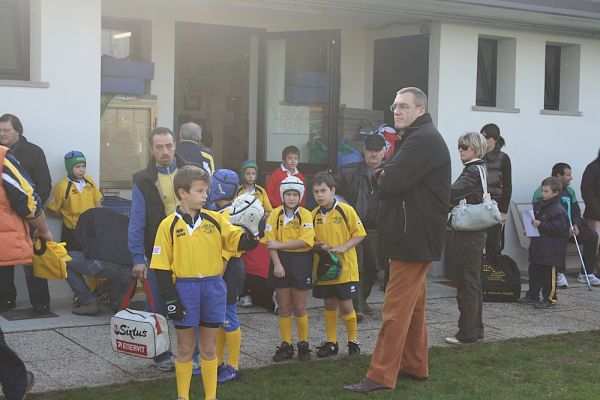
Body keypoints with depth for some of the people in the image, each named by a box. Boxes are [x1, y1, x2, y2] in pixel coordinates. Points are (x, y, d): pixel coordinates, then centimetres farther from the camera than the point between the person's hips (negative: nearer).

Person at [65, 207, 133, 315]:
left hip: (102, 263, -5)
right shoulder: (125, 219, 34)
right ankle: (117, 303, 18)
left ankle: (88, 302, 13)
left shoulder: (88, 214, 23)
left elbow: (80, 242, 13)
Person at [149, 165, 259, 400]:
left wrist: (251, 235, -31)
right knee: (185, 348, 9)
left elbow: (237, 240, -8)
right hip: (184, 288, -2)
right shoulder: (169, 225, -5)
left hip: (213, 287, 2)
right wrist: (170, 299, -8)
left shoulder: (215, 219, 2)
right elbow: (162, 266, -4)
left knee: (209, 348, 13)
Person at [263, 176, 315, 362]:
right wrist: (277, 263, -14)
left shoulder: (305, 215, -7)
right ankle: (286, 345, 18)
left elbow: (305, 241, -17)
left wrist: (280, 245, -16)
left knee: (299, 308, 5)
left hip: (301, 262, -2)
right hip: (281, 262, 2)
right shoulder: (275, 214, 0)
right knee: (284, 308, 9)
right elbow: (271, 242, -4)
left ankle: (303, 344, 19)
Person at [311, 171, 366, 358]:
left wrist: (342, 247, -18)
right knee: (329, 305, 12)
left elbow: (359, 234, -6)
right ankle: (331, 343, 21)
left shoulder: (346, 210, -8)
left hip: (345, 267, -4)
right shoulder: (314, 214, 4)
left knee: (345, 306, 0)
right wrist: (318, 246, -8)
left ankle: (353, 341, 17)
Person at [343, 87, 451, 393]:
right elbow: (390, 179, 17)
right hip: (413, 235, 11)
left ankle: (381, 376, -8)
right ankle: (415, 366, 24)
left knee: (396, 308, -10)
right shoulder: (416, 138, 20)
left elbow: (391, 181, -24)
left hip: (413, 237, -11)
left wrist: (381, 177, -3)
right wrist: (386, 177, -4)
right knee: (413, 305, 15)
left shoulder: (424, 139, -16)